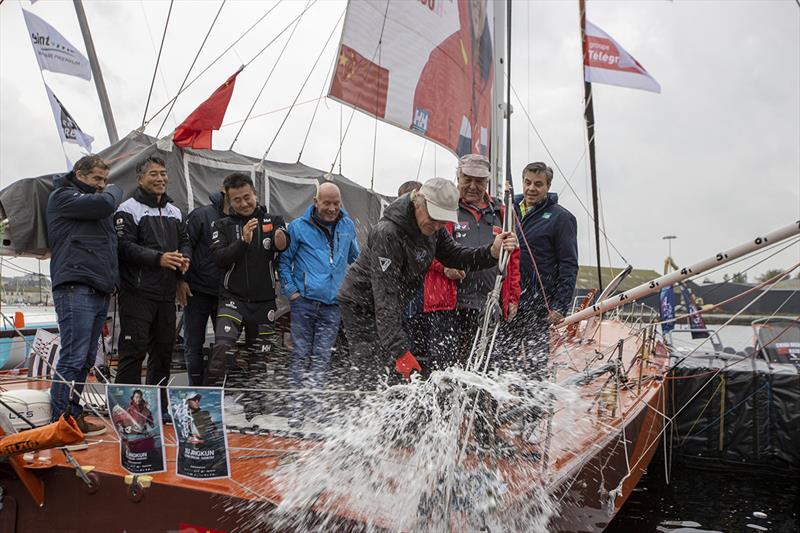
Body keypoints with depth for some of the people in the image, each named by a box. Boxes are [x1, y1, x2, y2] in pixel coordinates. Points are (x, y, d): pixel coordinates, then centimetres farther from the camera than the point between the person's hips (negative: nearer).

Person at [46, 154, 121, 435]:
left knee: (85, 359, 9)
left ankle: (73, 416, 16)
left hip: (99, 291, 8)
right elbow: (104, 203, -15)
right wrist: (114, 190, 9)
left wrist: (113, 281, 8)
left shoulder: (94, 205, 26)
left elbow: (109, 243, 24)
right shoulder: (63, 196, 3)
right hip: (75, 288, -8)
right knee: (74, 357, -10)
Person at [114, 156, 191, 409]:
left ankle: (158, 405, 24)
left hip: (167, 293, 7)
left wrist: (184, 258, -2)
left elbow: (185, 242, 21)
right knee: (133, 350, -5)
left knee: (164, 349, 12)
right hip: (138, 293, -7)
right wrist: (159, 258, -22)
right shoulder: (129, 209, -3)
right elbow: (125, 246, -13)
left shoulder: (175, 212, 19)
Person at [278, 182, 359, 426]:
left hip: (333, 305, 2)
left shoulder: (348, 226, 11)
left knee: (322, 357, 1)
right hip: (304, 302, -2)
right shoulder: (298, 227, 1)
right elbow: (284, 260, 6)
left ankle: (315, 406, 10)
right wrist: (291, 290, -1)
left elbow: (355, 259, 27)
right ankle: (298, 406, 8)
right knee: (301, 355, 0)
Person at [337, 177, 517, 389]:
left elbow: (456, 256, 1)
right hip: (363, 306, -8)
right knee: (369, 377, -12)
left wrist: (492, 252, -20)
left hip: (393, 307, 8)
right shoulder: (387, 233, -31)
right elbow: (384, 295, -33)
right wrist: (399, 351, -36)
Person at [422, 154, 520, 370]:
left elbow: (512, 258, 19)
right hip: (447, 305, -4)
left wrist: (512, 298, 15)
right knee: (442, 366, -8)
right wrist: (443, 265, -16)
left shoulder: (500, 213, 17)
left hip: (487, 309, 4)